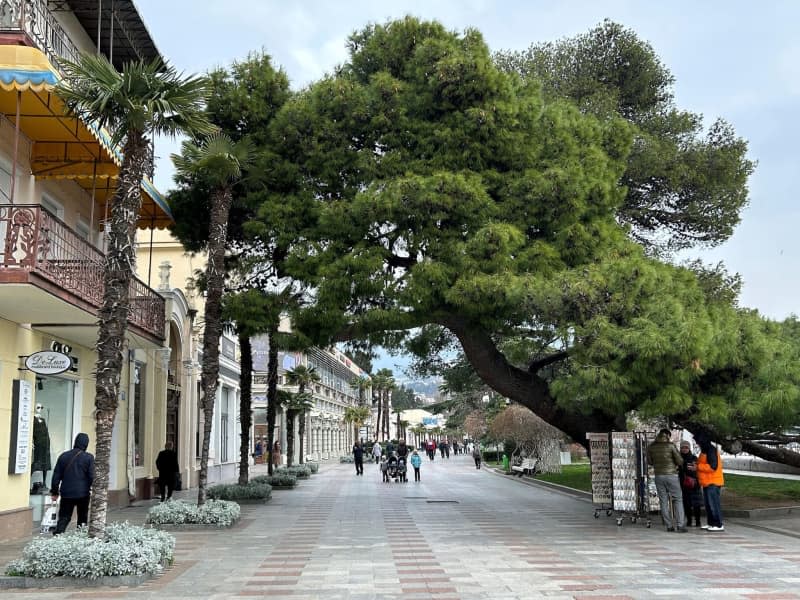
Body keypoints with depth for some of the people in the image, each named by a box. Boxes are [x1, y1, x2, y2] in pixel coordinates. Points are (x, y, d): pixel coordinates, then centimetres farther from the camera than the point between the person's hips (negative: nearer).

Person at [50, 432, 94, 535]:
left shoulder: (64, 456, 4)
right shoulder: (89, 457, -7)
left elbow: (56, 475, 7)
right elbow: (91, 476, -7)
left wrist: (54, 492, 14)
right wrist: (91, 488, 11)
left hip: (66, 493, 2)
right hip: (82, 493, -2)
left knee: (64, 517, 7)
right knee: (82, 518, 13)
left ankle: (58, 534, -10)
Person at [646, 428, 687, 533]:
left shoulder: (651, 447, 2)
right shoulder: (670, 445, -9)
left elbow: (650, 462, 12)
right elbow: (679, 460, -6)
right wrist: (678, 465, 15)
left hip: (658, 476, 3)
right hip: (671, 475, -3)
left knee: (663, 501, 8)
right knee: (678, 499, 4)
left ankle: (669, 525, 8)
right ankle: (680, 525, -3)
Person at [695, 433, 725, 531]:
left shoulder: (711, 450, -15)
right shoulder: (705, 450, 18)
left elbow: (713, 467, -22)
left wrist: (698, 466, -19)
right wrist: (696, 465, 9)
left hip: (713, 482, -10)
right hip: (707, 482, 10)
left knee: (714, 503, -9)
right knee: (708, 504, 13)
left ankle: (719, 525, -7)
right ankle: (711, 523, 18)